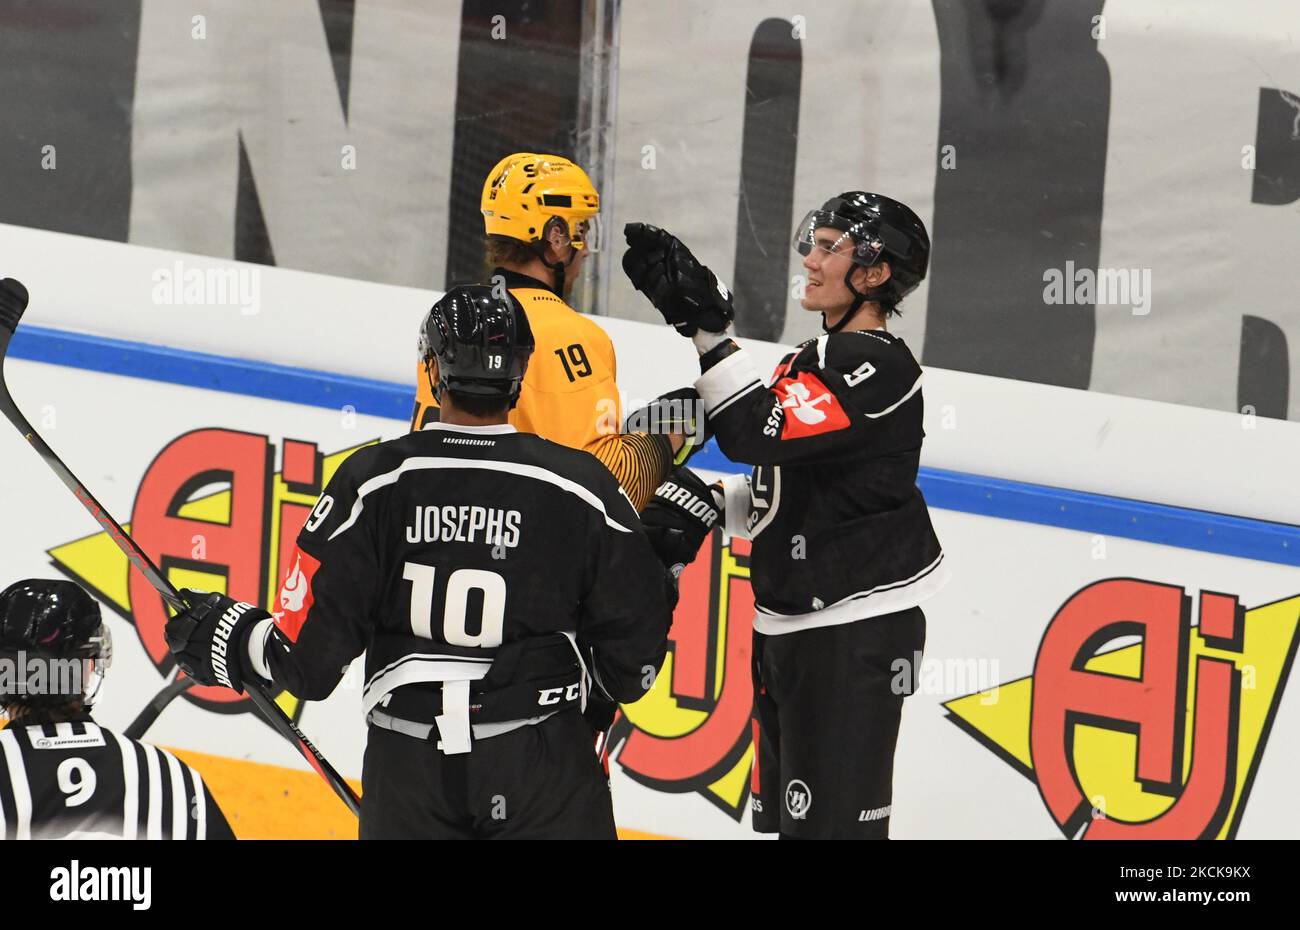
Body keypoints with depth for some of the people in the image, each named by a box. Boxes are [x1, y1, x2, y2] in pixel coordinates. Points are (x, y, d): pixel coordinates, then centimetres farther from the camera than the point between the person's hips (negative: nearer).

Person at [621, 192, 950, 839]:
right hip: (787, 626, 10)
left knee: (830, 820, -10)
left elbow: (759, 434, -26)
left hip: (856, 633, -10)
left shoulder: (880, 367, -15)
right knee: (782, 815, 15)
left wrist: (707, 330, -28)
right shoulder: (811, 360, 16)